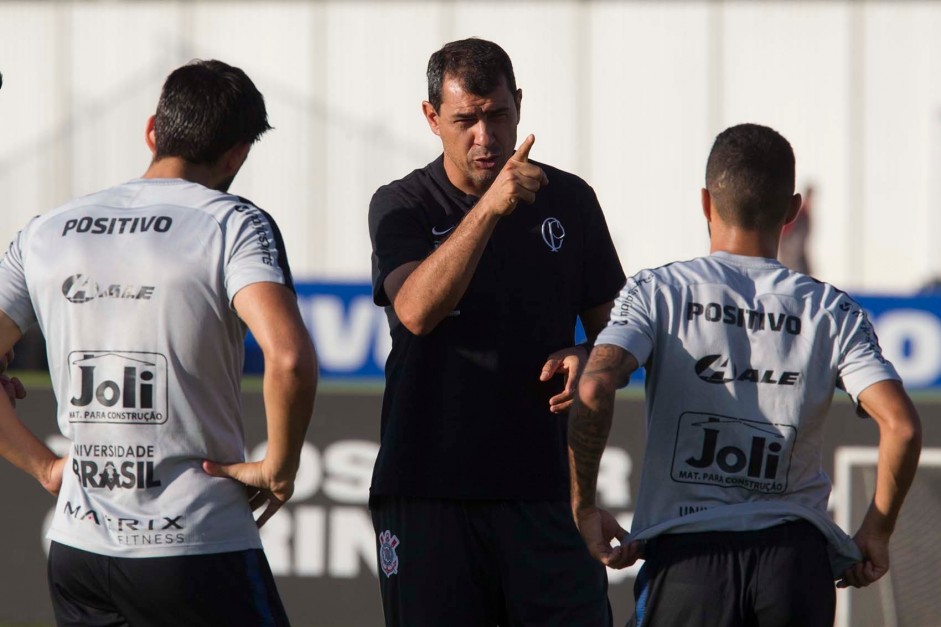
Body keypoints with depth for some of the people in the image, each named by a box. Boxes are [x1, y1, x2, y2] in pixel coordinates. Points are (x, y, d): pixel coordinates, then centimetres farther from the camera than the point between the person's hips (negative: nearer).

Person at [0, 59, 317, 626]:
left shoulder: (46, 233, 9)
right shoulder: (234, 224, -6)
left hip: (76, 547, 5)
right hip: (198, 547, -5)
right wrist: (279, 469, -8)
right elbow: (289, 357, -22)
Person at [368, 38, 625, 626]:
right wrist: (490, 206, -25)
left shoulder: (569, 201, 10)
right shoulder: (402, 207, 3)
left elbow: (613, 326, 18)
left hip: (546, 486, 1)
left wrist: (586, 358, -6)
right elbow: (417, 311, -17)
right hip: (430, 489, -1)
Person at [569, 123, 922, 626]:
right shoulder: (831, 312, 4)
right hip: (795, 553, 2)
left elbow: (594, 390, -16)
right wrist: (875, 533, 6)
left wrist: (583, 508, -4)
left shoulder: (658, 292, 1)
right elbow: (901, 425, -8)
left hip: (685, 552, -2)